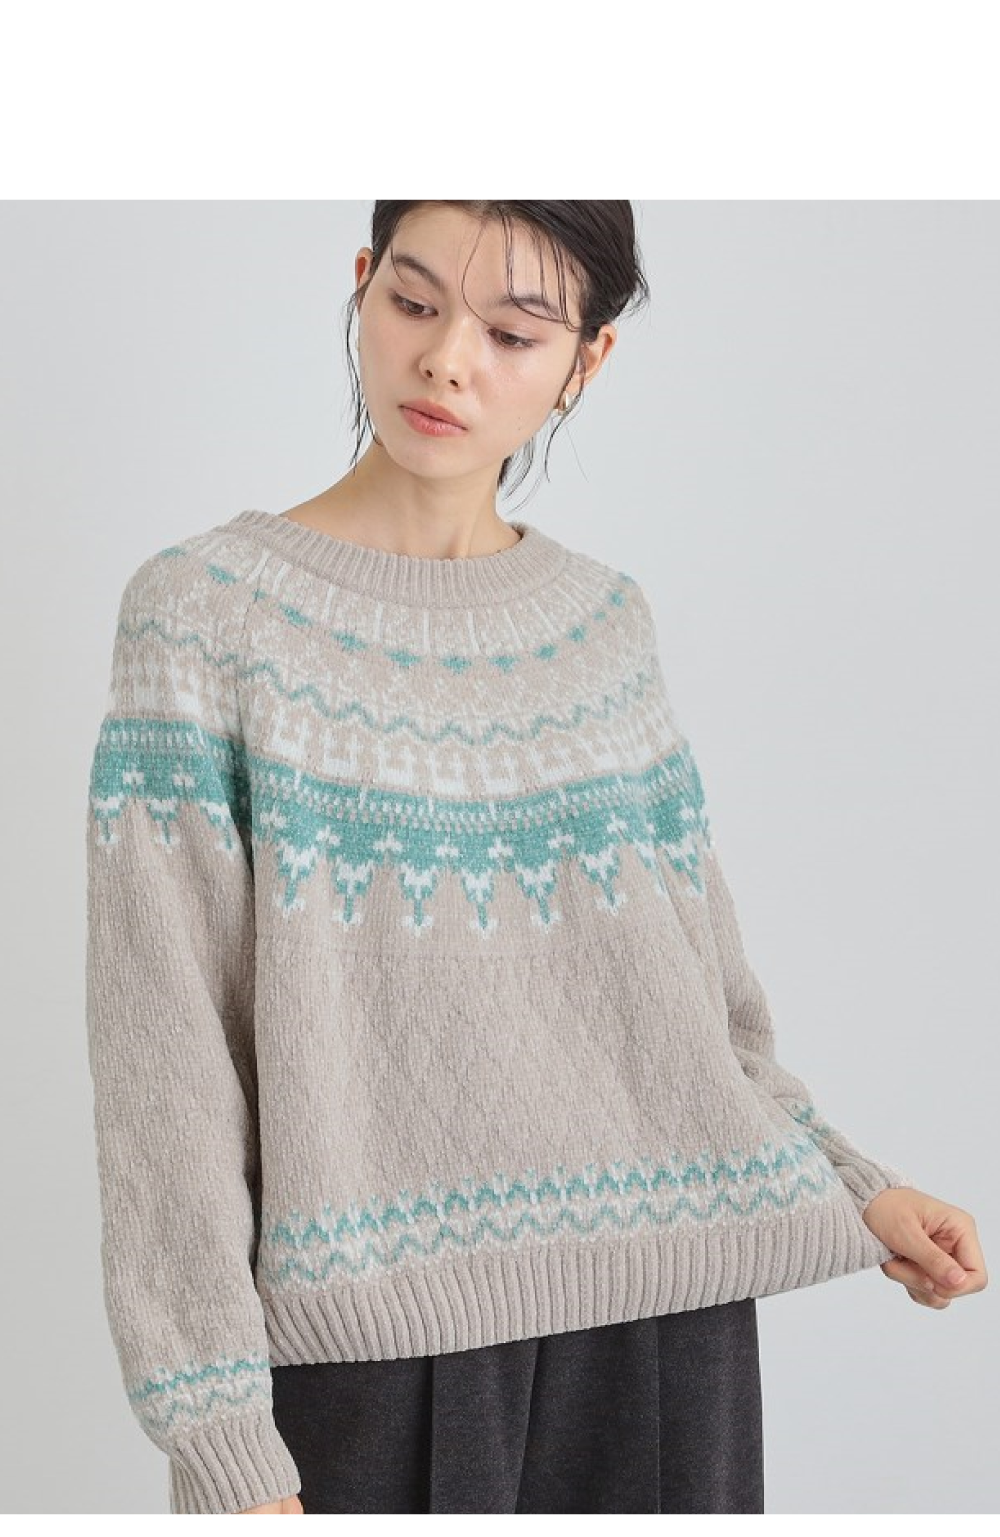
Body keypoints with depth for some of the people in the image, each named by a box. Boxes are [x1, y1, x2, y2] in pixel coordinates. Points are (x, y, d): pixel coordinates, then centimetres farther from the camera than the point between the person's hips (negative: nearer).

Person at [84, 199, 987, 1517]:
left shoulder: (609, 621, 7)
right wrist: (221, 1440, -13)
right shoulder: (204, 609, -5)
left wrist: (850, 1188, 3)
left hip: (664, 1333, 4)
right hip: (369, 1359, -3)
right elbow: (166, 1052, -9)